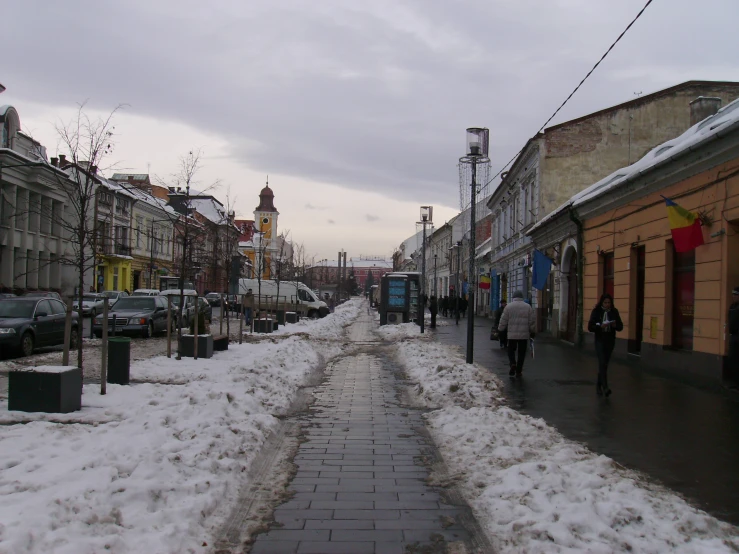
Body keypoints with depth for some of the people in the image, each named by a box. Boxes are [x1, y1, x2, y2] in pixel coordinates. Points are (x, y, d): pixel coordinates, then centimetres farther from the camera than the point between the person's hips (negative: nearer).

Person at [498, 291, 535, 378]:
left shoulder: (508, 307, -1)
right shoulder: (528, 307, 2)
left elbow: (503, 321, 0)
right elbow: (532, 322, 3)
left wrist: (500, 329, 17)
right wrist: (533, 332, 15)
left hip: (512, 334, -1)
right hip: (524, 335, 1)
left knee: (511, 351, 13)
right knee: (521, 353, 8)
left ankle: (513, 364, -12)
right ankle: (518, 371, 8)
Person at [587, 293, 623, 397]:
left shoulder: (614, 312, 5)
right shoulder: (596, 312, -3)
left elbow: (620, 327, 7)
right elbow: (590, 327, -6)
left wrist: (615, 325, -15)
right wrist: (600, 326, -22)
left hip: (610, 341, 3)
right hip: (600, 340, -3)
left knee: (604, 364, 10)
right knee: (602, 363, -15)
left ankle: (599, 386, 23)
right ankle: (605, 387, -23)